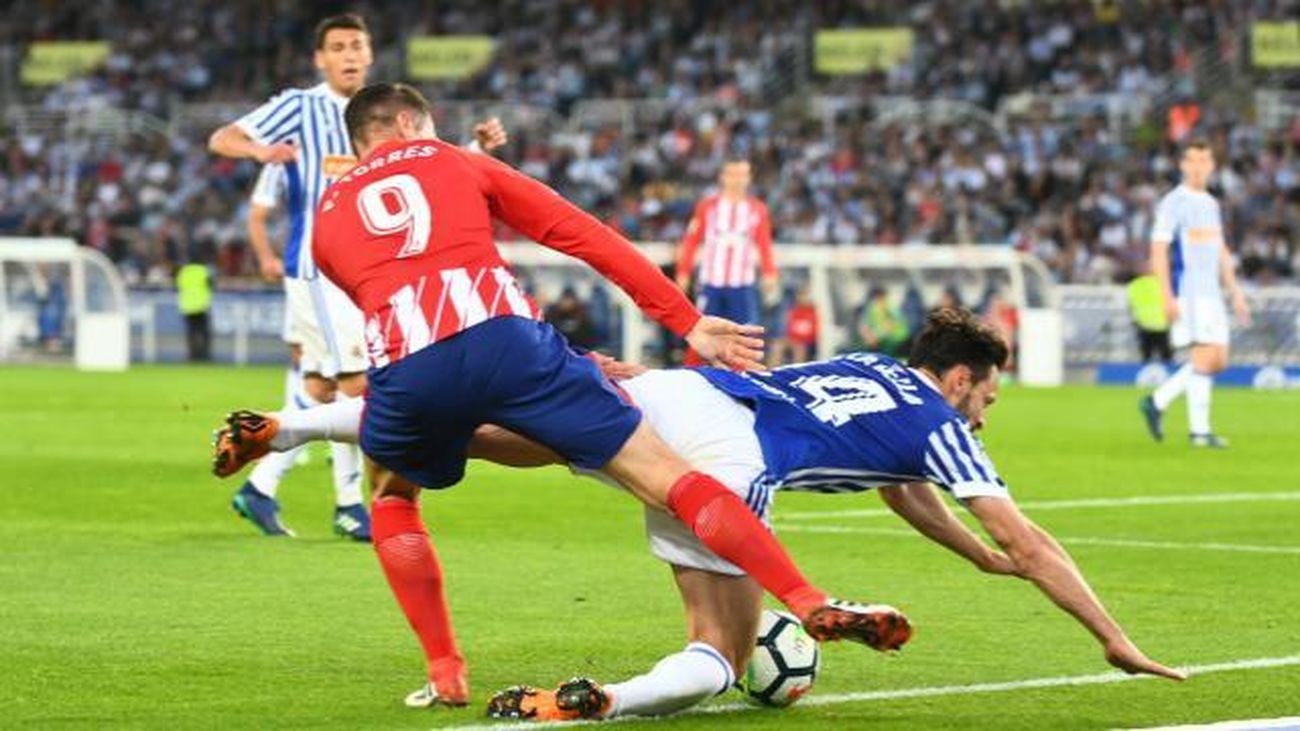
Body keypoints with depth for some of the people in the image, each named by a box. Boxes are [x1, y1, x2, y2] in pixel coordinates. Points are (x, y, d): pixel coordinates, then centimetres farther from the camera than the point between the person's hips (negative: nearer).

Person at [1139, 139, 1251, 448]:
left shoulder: (1211, 204, 17)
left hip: (1212, 294, 8)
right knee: (1204, 357, -11)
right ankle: (1199, 429, -5)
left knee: (1218, 361, 5)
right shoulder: (1173, 203, -6)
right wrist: (1167, 296, -18)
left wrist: (1236, 294, 19)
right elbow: (1159, 249, -11)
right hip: (1187, 293, -8)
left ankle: (1157, 402, 15)